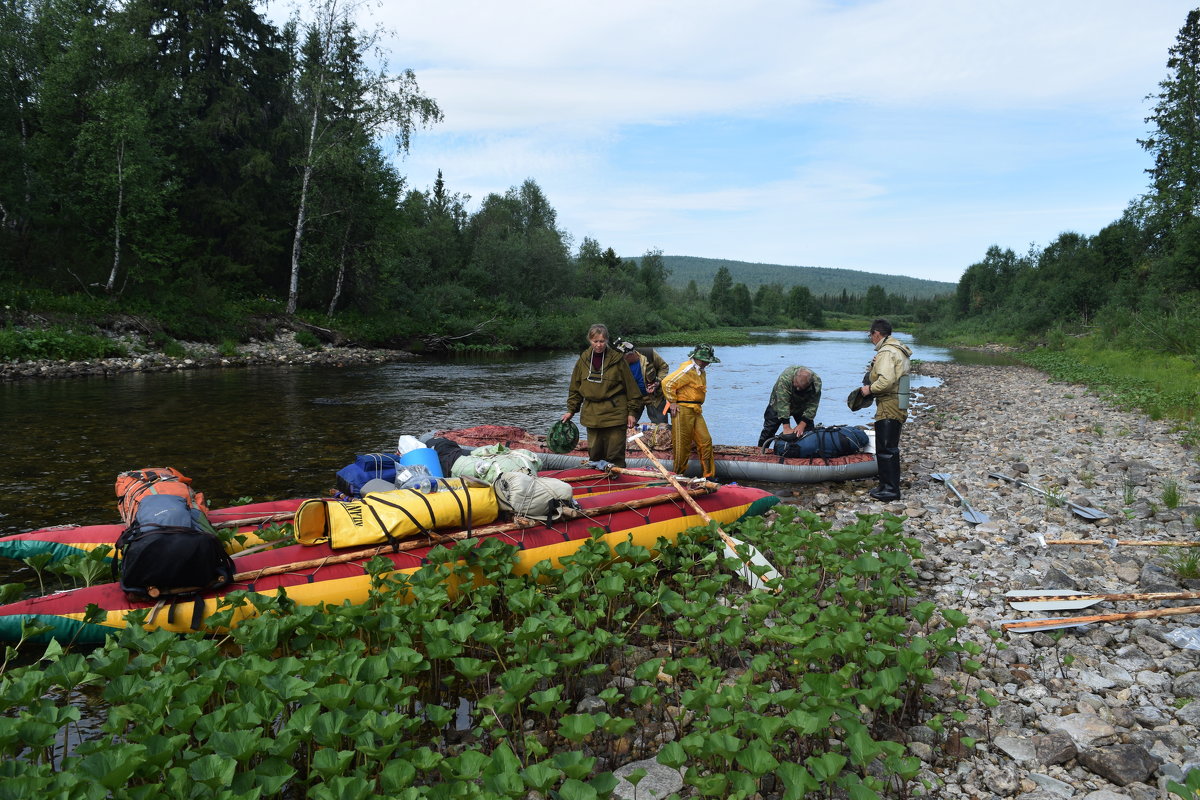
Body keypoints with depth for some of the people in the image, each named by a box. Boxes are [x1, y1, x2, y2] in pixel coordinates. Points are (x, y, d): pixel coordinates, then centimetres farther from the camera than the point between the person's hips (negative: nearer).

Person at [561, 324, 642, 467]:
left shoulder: (617, 359, -4)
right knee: (594, 454, 8)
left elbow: (631, 387, 0)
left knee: (615, 455, -2)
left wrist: (632, 412, -1)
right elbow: (575, 388, 14)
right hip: (591, 416, 4)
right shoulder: (583, 360, 6)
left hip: (614, 414, -4)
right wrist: (571, 410, 10)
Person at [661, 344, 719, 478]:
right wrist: (673, 402, -14)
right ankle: (679, 475, 10)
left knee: (706, 441, 3)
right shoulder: (688, 370, -13)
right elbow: (667, 383, -19)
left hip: (696, 411, 9)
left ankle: (709, 475, 8)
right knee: (683, 445, -3)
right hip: (683, 411, -9)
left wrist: (697, 406, 18)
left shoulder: (701, 372, 17)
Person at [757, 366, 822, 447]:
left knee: (808, 429, -7)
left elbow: (812, 406, -27)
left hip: (801, 407, 2)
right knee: (769, 429, -4)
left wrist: (802, 425, -36)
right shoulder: (784, 378, -40)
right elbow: (783, 403, -40)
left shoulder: (816, 382, -32)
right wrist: (786, 427, -42)